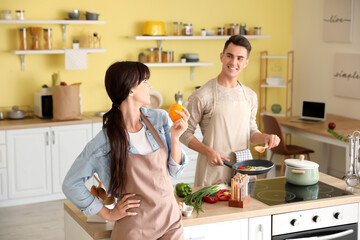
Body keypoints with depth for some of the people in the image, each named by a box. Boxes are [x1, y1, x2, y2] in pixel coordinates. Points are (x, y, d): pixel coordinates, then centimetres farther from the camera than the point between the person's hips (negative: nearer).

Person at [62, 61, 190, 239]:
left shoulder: (159, 118, -2)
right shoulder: (105, 141, -16)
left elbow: (175, 171, 3)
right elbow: (71, 184, -9)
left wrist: (175, 137, -12)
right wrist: (108, 214, -7)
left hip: (171, 219, 4)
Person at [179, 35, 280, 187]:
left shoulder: (250, 96, 7)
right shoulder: (202, 95, -11)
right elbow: (185, 133, -6)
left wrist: (265, 137, -4)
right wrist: (207, 151, -20)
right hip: (213, 170, -5)